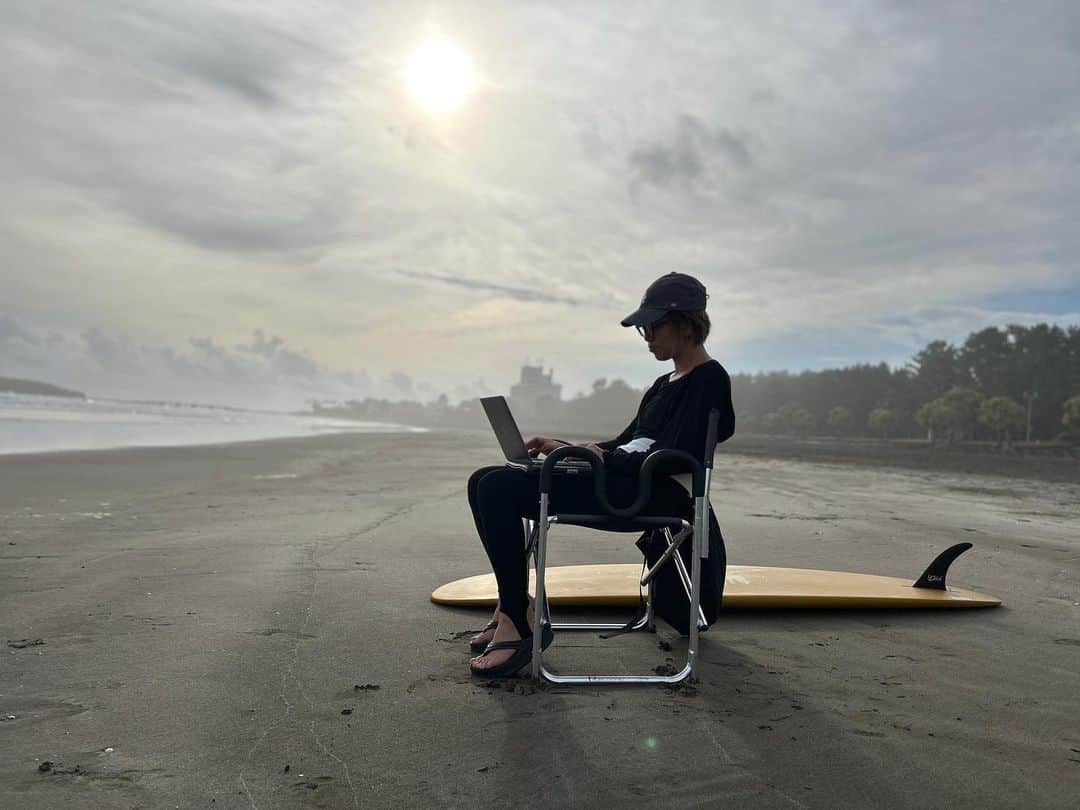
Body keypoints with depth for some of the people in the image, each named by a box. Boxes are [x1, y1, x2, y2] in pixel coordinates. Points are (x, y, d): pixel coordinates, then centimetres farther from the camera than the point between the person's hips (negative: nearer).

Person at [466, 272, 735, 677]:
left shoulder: (709, 380, -4)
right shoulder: (664, 384, 25)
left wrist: (604, 458, -8)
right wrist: (564, 448, 13)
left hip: (647, 494, -10)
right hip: (618, 481, 10)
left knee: (498, 489, -24)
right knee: (485, 483, 0)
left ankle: (519, 621, -17)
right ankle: (512, 607, 0)